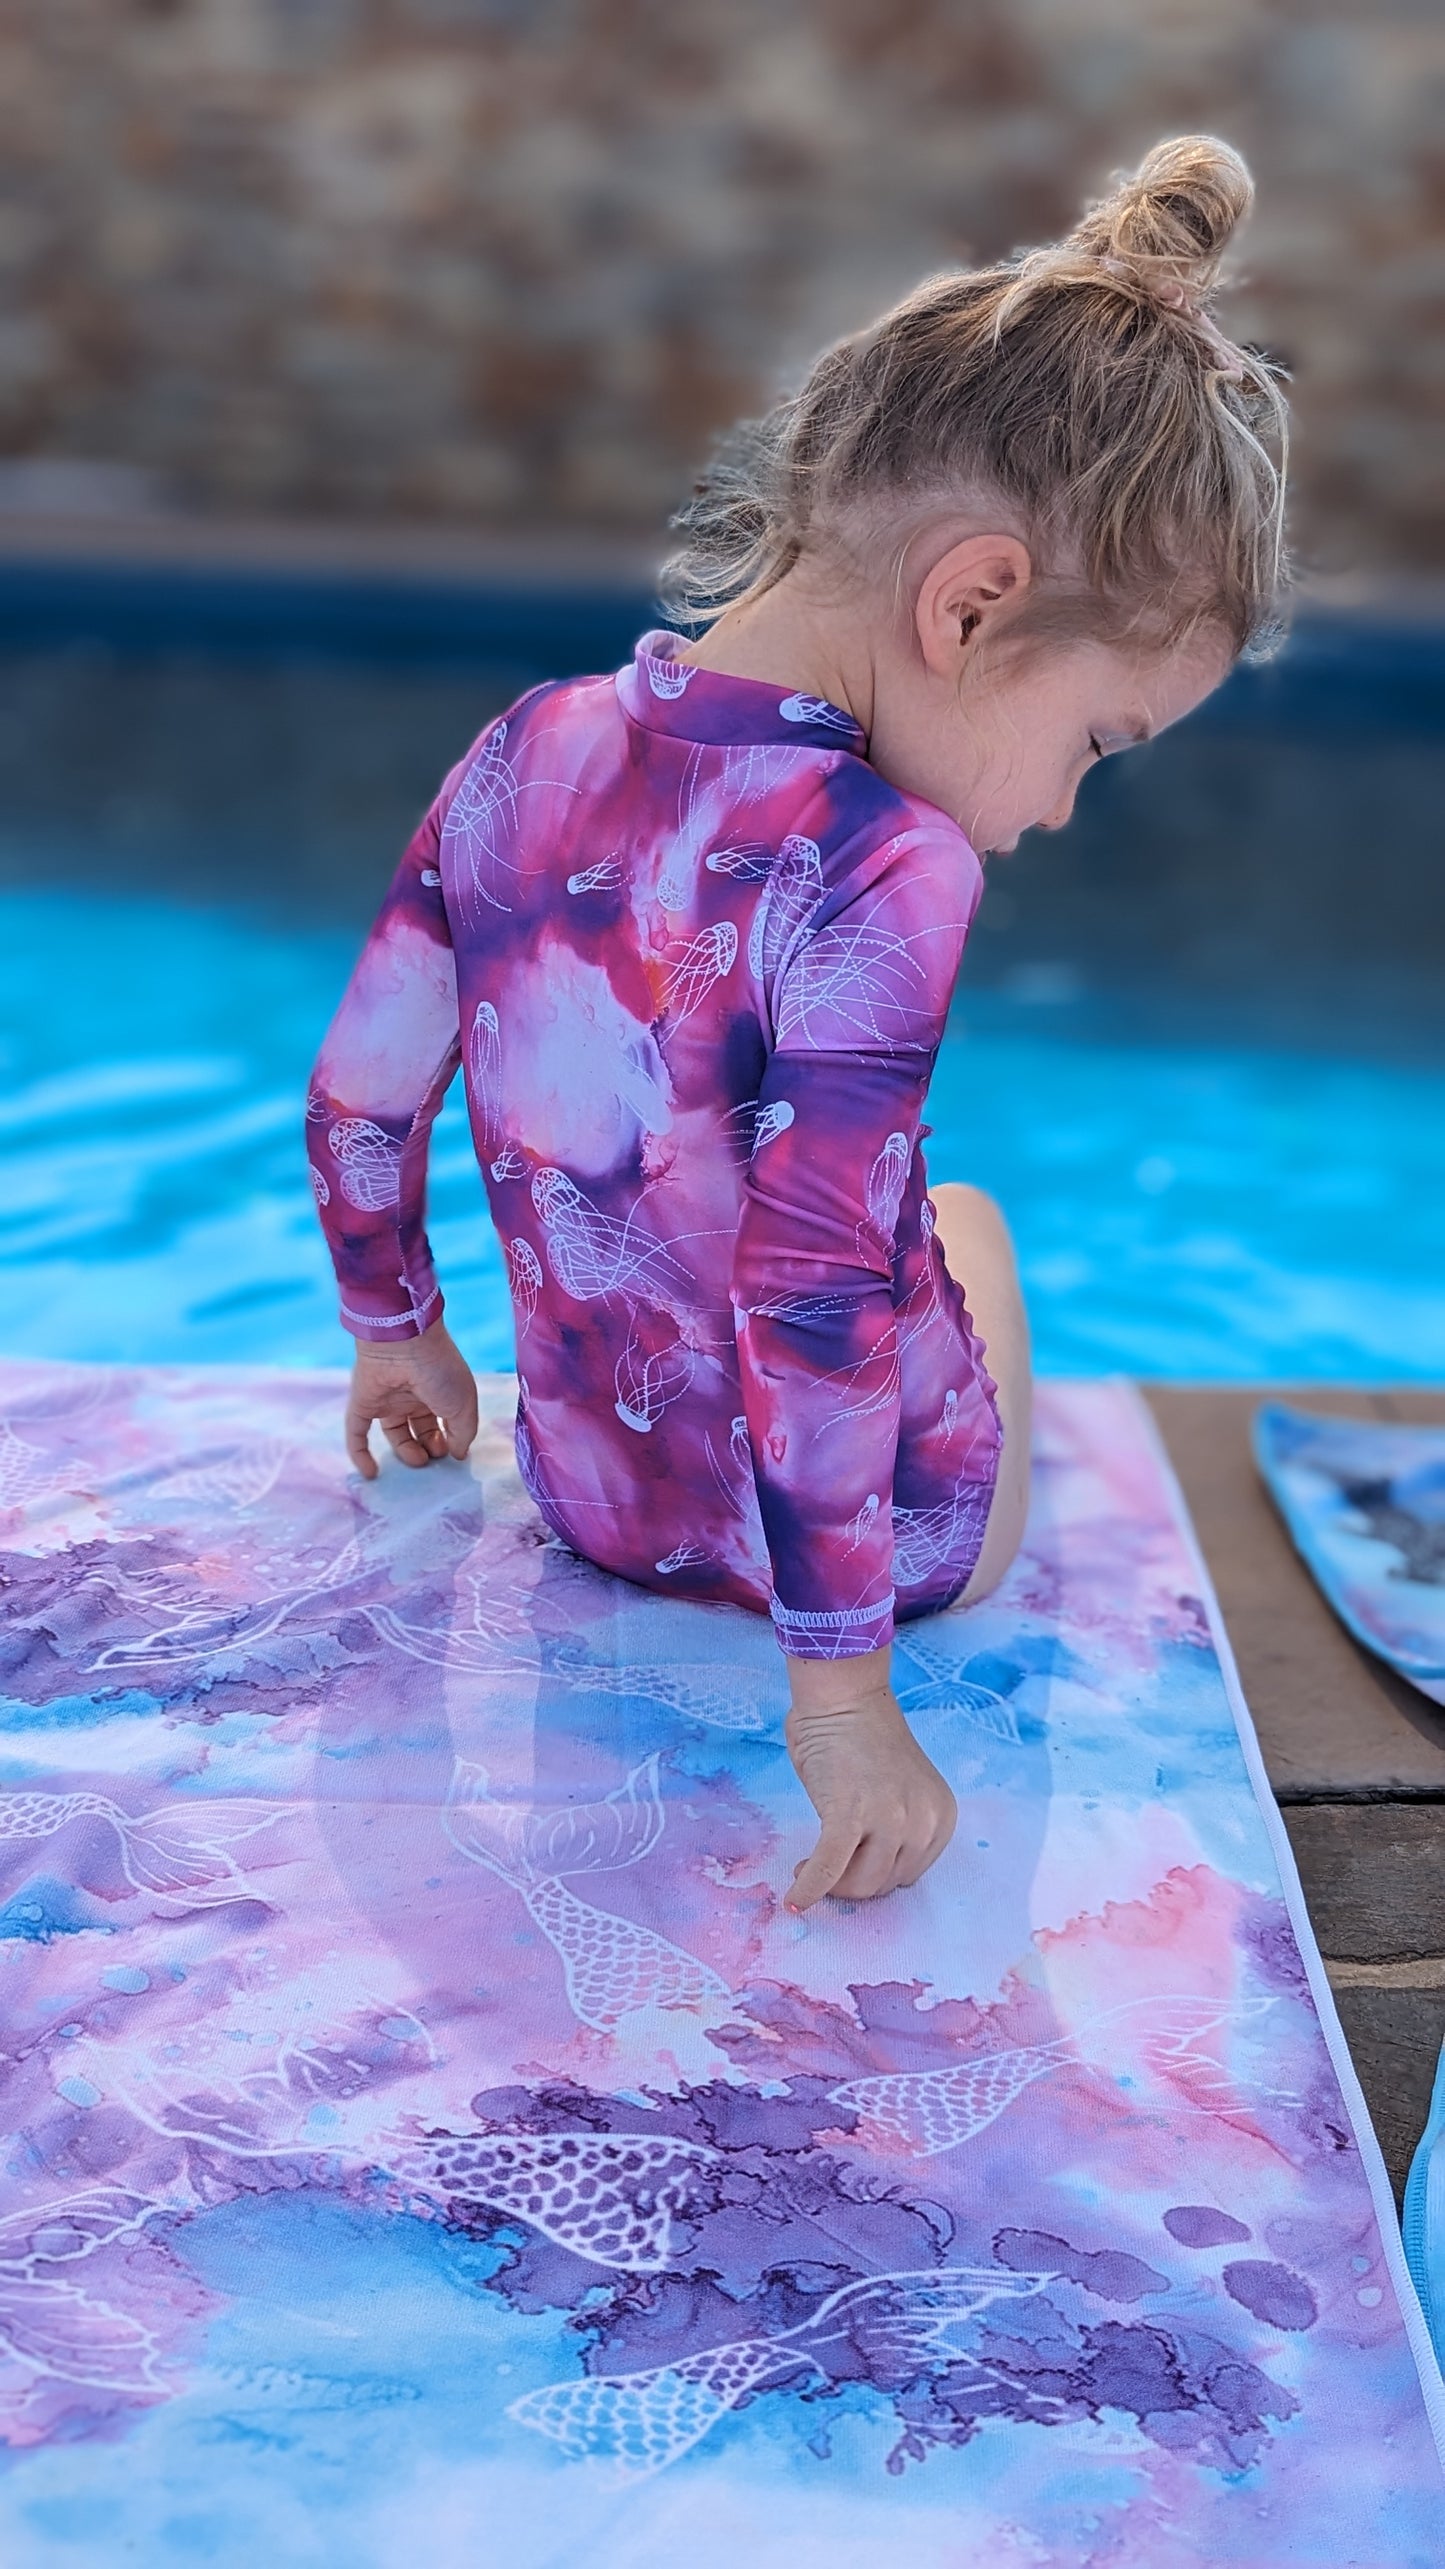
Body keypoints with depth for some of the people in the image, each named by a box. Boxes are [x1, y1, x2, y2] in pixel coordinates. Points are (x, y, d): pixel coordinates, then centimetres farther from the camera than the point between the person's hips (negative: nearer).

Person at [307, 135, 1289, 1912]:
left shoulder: (524, 753, -8)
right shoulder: (882, 867, -29)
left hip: (588, 1492, 5)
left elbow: (359, 1097, 1)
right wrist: (839, 1688, -23)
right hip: (872, 1537, -4)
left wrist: (398, 1334, 18)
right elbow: (818, 1298, -31)